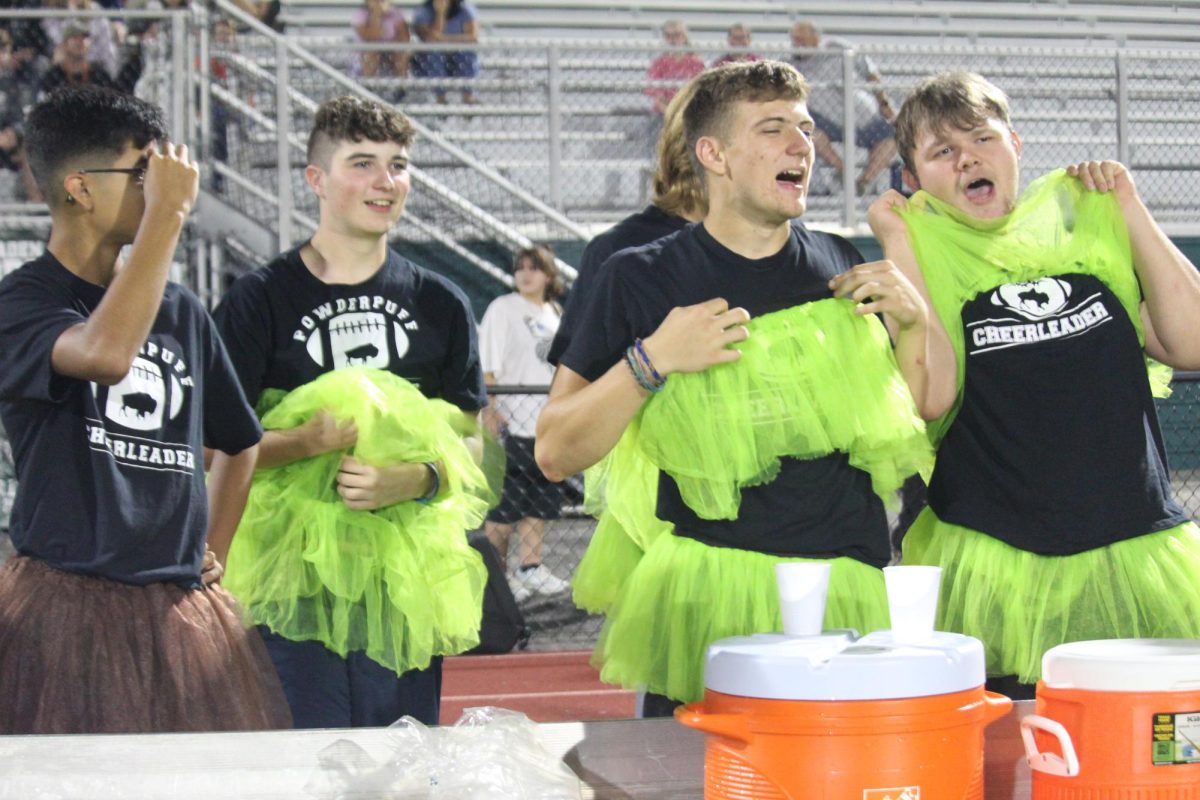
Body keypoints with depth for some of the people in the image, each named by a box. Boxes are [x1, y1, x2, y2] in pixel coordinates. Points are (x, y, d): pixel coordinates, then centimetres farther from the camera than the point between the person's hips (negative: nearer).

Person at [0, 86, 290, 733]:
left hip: (180, 611, 6)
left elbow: (239, 443, 29)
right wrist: (168, 214, -19)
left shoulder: (181, 311, 14)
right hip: (66, 605, -5)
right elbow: (106, 353, -28)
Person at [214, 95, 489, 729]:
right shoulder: (260, 300, 2)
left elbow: (467, 443, 11)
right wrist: (308, 440, -19)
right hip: (294, 574, -3)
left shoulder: (439, 304, 12)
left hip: (404, 578, 3)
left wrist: (417, 479, -11)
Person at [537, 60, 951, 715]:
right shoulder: (641, 278, 0)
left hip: (852, 595, 4)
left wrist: (913, 319, 1)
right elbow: (556, 453, -3)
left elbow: (930, 403, 19)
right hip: (705, 610, -3)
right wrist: (651, 361, -15)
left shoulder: (840, 267, 11)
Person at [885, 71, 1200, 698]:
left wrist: (1129, 209, 2)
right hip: (993, 569, -2)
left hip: (1135, 550, 3)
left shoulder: (1080, 227, 11)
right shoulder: (926, 256, 4)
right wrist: (900, 247, -9)